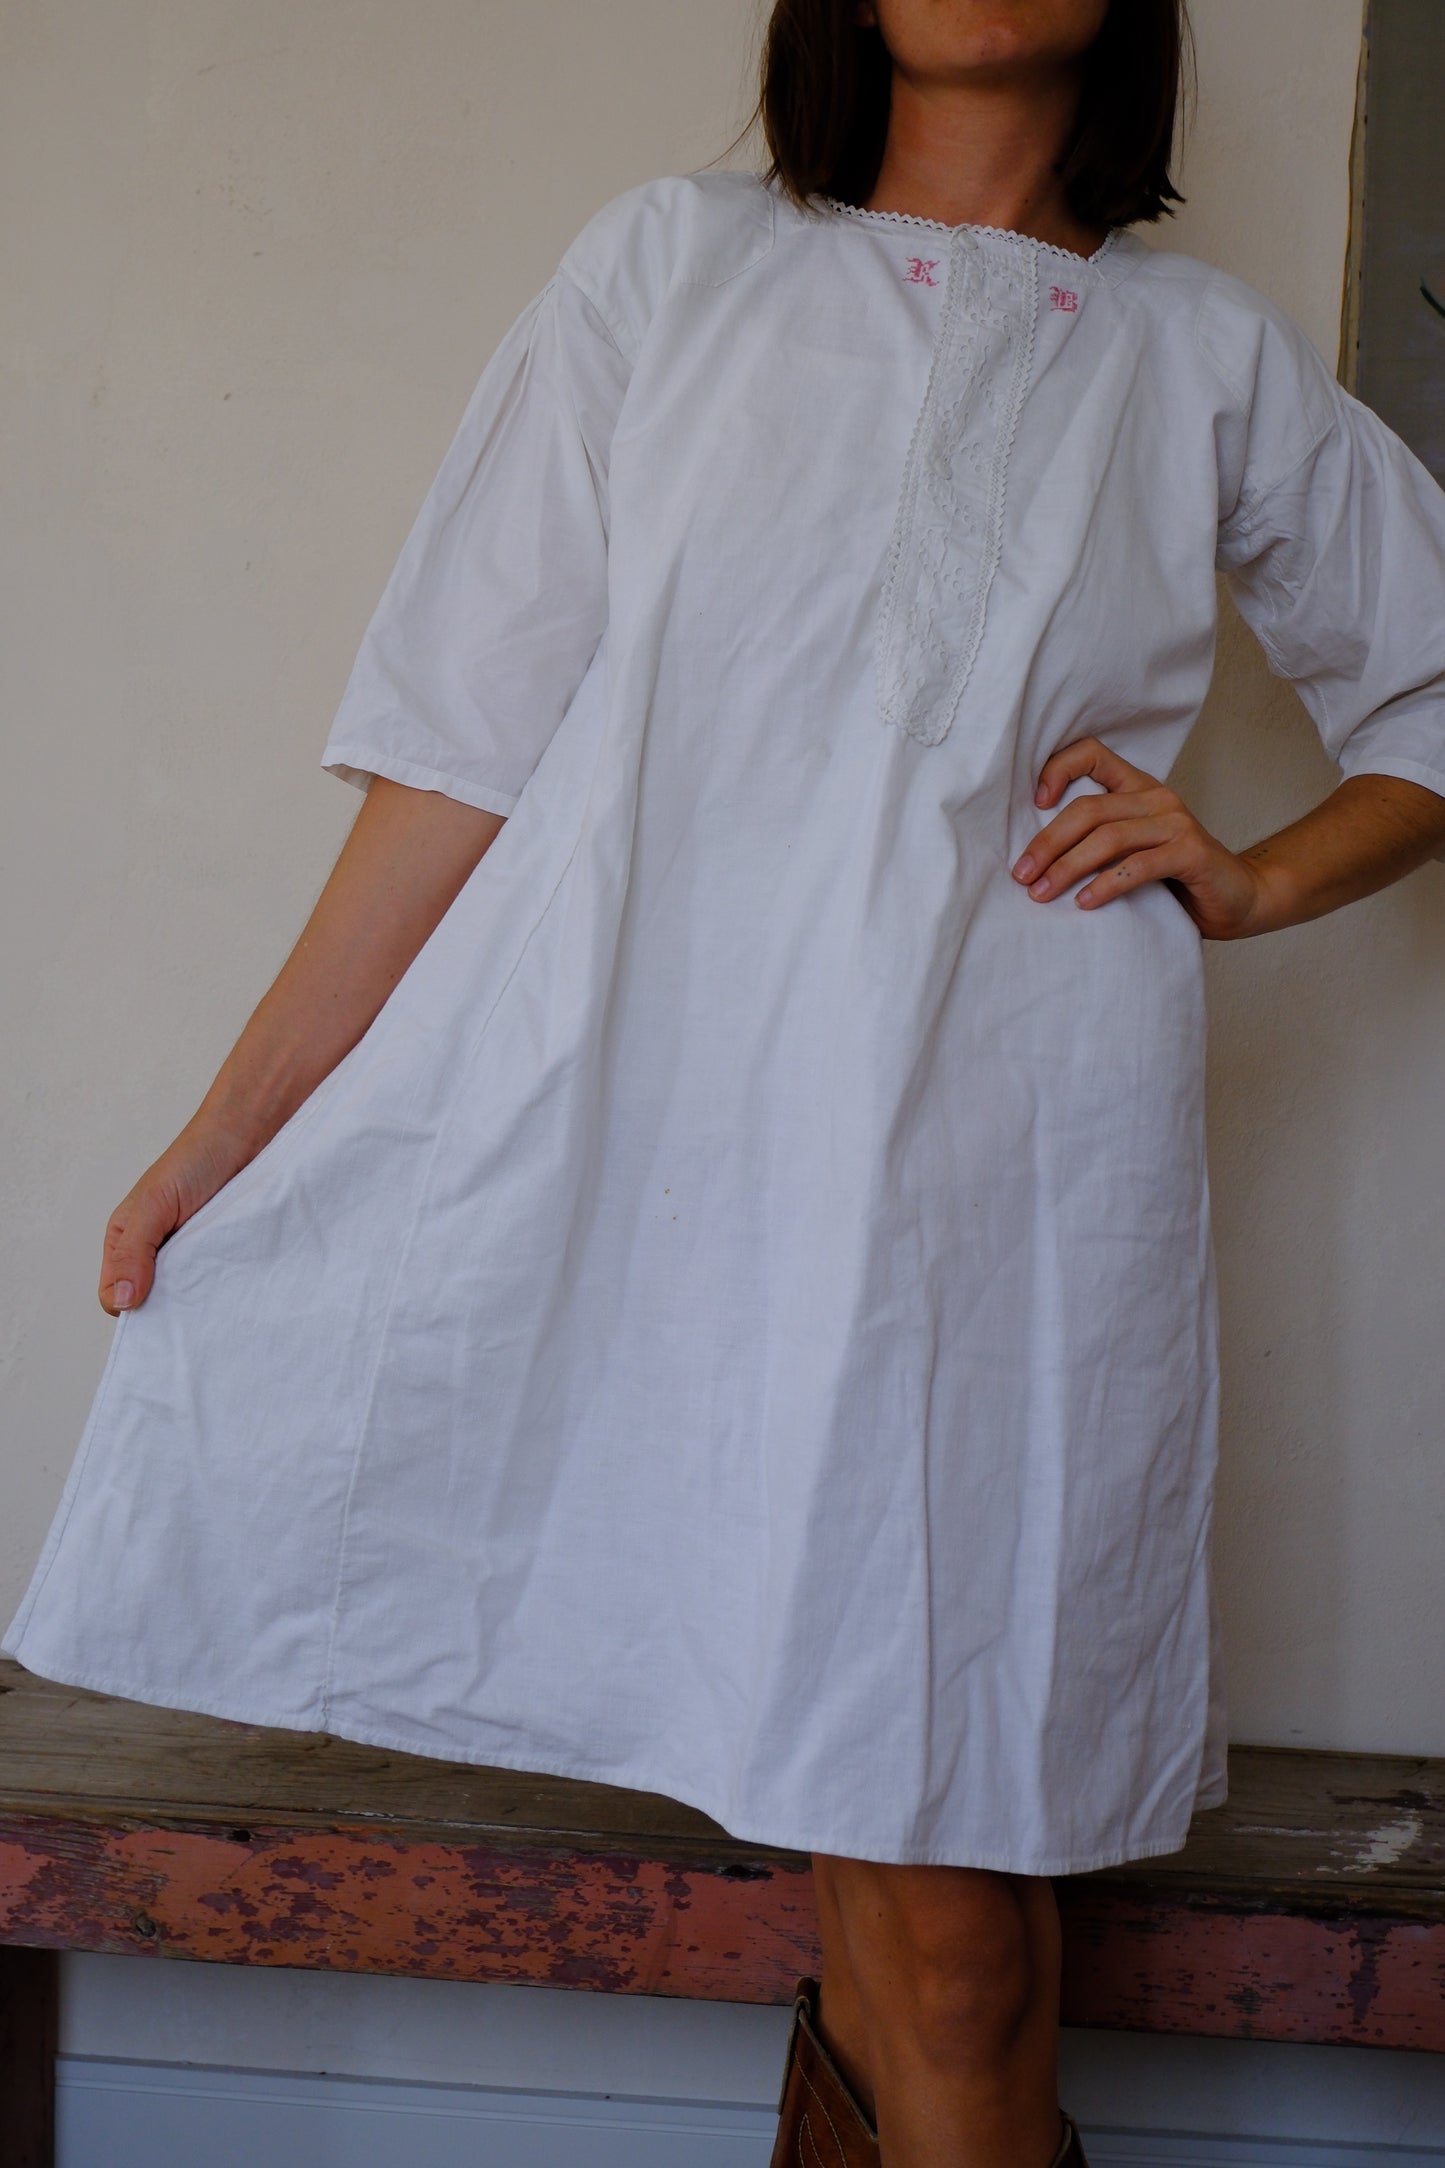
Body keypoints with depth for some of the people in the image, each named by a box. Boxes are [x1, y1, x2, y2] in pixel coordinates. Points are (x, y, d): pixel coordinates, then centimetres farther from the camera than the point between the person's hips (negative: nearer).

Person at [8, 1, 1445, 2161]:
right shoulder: (675, 260, 12)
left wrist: (1250, 881, 7)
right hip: (624, 1119, 0)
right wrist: (232, 1128, 4)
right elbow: (467, 736, 7)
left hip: (998, 1168, 0)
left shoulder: (1209, 360, 14)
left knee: (946, 1939, -2)